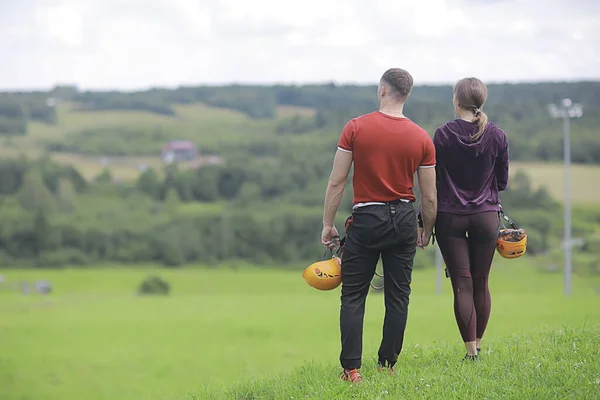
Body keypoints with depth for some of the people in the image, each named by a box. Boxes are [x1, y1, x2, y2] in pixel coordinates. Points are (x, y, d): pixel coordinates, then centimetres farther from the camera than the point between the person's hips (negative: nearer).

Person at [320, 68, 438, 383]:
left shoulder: (355, 128, -6)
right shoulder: (422, 138, -1)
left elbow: (337, 182, -5)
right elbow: (430, 197, 2)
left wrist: (328, 224, 3)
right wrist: (426, 232, 17)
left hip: (366, 219, -2)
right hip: (403, 220, 2)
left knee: (353, 295, 4)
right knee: (397, 296, 10)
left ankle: (351, 368, -2)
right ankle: (387, 365, 13)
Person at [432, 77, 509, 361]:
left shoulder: (444, 134, -9)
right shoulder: (497, 136, -3)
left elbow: (433, 179, -5)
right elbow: (502, 182, 5)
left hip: (450, 217, -2)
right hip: (486, 217, 2)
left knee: (462, 285, 0)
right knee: (481, 284, 13)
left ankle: (470, 350, -2)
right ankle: (477, 345, 22)